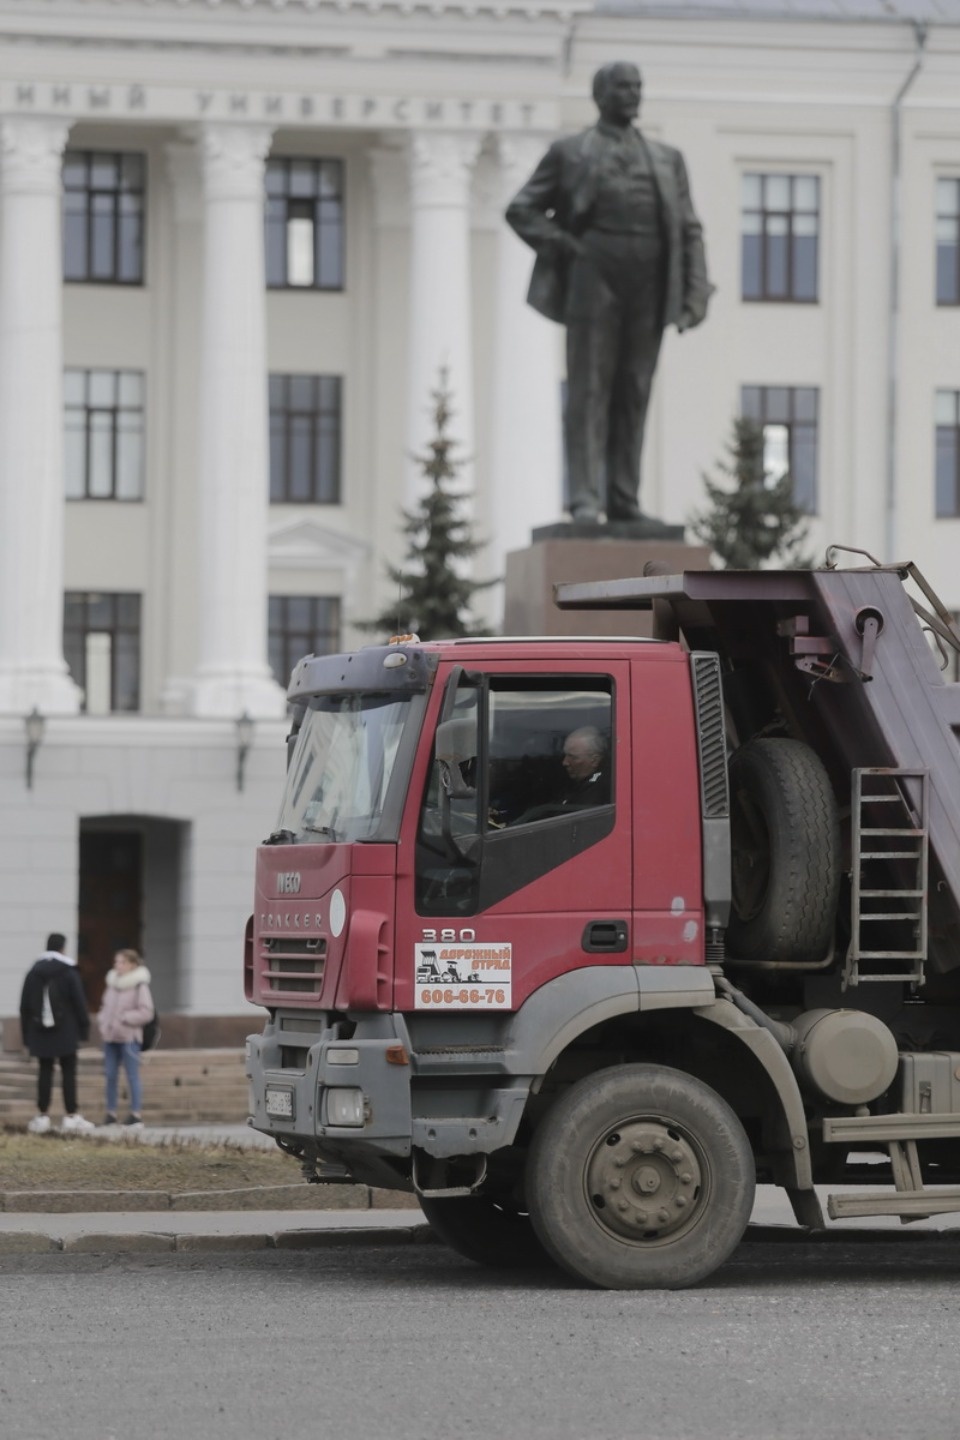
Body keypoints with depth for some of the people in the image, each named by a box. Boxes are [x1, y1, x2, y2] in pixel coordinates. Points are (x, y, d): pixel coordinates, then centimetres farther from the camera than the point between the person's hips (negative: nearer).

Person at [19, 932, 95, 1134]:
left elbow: (25, 1006, 9)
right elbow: (79, 1003, -8)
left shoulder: (33, 972, 6)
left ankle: (42, 1116, 6)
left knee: (45, 1072, 8)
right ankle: (71, 1116, -2)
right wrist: (84, 1030, 0)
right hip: (65, 1033, -3)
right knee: (68, 1072, 1)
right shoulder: (69, 972, -7)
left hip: (41, 1032, 3)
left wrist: (27, 1034, 15)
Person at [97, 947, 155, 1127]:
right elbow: (104, 1006, 23)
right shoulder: (112, 984, 12)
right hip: (110, 1036, 7)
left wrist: (123, 1018, -15)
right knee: (110, 1075, 7)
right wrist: (102, 1021, 6)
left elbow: (146, 1012, -13)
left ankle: (136, 1113, 2)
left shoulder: (140, 986, -9)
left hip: (129, 1037, -7)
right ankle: (111, 1112, 13)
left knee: (132, 1075, -3)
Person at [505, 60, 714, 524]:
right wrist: (563, 247, -6)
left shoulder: (666, 159, 18)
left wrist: (695, 294, 3)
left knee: (633, 395, 3)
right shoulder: (569, 152, 10)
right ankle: (586, 499, -8)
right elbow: (521, 210, 8)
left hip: (648, 287, 3)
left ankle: (624, 500, 6)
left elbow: (689, 230, 14)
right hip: (594, 278, -3)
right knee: (589, 390, -6)